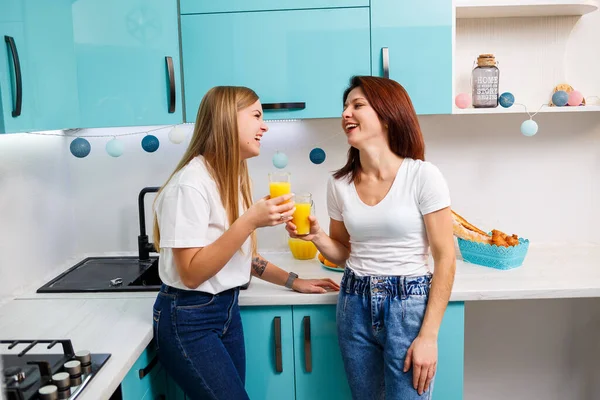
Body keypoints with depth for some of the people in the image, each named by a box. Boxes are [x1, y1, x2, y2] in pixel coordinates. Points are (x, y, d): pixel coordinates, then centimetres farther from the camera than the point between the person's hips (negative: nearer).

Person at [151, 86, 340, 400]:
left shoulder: (232, 177, 7)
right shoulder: (190, 183, -20)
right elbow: (191, 274, -22)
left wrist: (292, 281, 13)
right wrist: (250, 221, -28)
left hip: (227, 310, 8)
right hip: (188, 320, -8)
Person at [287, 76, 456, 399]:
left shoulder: (422, 175, -13)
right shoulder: (339, 183, 1)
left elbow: (445, 260, -11)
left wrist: (428, 336, -13)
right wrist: (316, 237, -10)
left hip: (408, 305, -4)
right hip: (354, 306, 5)